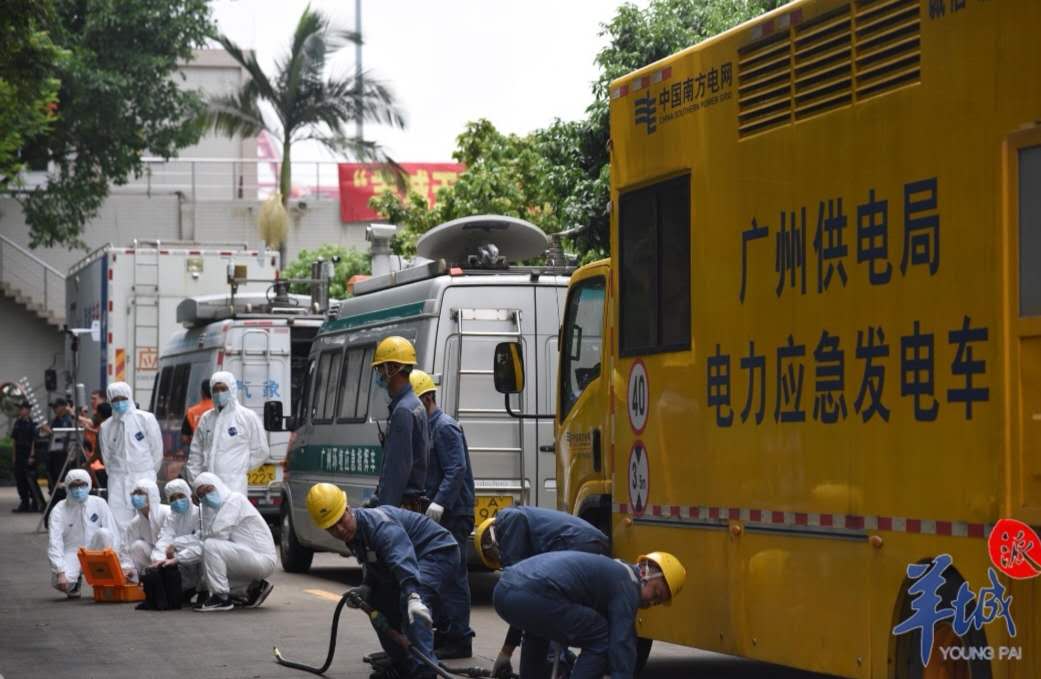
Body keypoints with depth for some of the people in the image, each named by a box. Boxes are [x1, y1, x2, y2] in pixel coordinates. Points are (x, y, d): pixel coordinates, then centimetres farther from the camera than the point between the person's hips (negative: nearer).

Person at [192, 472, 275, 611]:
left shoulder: (235, 499, -11)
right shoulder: (218, 507, 17)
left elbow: (218, 533, -20)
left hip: (261, 559, -10)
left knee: (211, 546, -25)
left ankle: (221, 598, -20)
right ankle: (252, 589, 13)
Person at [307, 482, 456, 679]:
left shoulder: (379, 524, -31)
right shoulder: (353, 535, 1)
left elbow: (402, 559, -48)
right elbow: (374, 565, 17)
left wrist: (413, 596, -63)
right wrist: (366, 588, -4)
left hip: (439, 552, -11)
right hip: (416, 557, 11)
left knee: (410, 606, -32)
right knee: (379, 604, 13)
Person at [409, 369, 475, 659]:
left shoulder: (445, 427, -12)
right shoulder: (428, 427, 19)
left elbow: (456, 470, -22)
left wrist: (439, 503, -31)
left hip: (452, 515, -11)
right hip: (437, 516, 11)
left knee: (452, 576, -9)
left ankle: (458, 640, -7)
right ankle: (444, 633, 22)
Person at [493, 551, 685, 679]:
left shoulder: (610, 573, 35)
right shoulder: (626, 586, 5)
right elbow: (621, 645, -4)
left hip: (504, 588, 10)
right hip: (532, 597, -10)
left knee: (537, 627, 41)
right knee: (601, 639, 3)